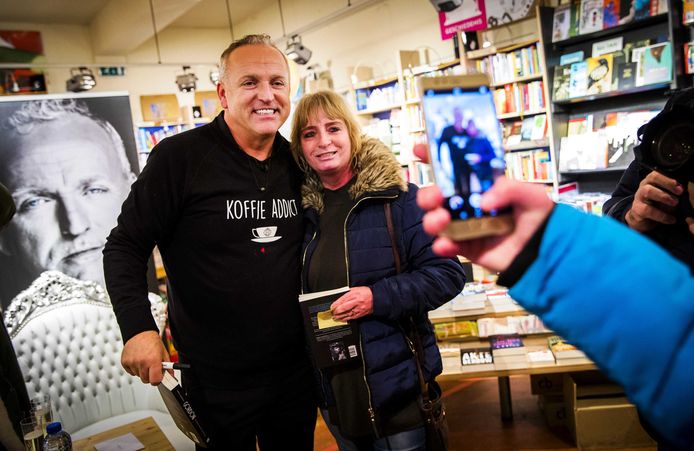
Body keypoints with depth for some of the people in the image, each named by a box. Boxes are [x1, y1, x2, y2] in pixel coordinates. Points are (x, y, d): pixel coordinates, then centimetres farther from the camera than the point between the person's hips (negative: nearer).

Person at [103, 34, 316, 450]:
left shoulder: (297, 163, 2)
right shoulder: (180, 157, -14)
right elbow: (126, 247, -9)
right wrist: (138, 328, -20)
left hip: (296, 369, 5)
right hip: (217, 380, -4)